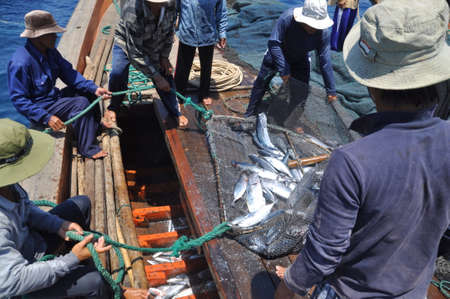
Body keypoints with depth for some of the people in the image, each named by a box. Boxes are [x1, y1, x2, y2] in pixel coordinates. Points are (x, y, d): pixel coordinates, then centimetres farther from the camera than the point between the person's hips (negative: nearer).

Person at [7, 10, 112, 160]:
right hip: (41, 107, -9)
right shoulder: (20, 63, -27)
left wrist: (94, 88, -15)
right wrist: (47, 117, -32)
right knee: (81, 103, -24)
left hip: (53, 97, 9)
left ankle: (94, 128, 22)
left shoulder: (50, 52, -1)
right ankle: (88, 149, -15)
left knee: (86, 90, 9)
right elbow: (18, 99, -24)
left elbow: (69, 73, -1)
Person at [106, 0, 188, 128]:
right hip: (126, 44, -4)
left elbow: (169, 32, -1)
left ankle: (176, 112, 24)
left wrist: (164, 56, -8)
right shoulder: (132, 12, -40)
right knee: (118, 74, -24)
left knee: (165, 76, 0)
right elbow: (135, 53, -35)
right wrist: (156, 78, -32)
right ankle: (113, 108, 5)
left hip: (155, 47, 4)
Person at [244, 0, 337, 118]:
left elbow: (325, 63, -25)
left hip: (300, 61, 2)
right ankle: (250, 114, 23)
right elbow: (273, 43, -36)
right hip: (277, 55, -1)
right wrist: (283, 70, -40)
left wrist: (331, 91, -23)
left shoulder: (323, 33, -30)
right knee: (261, 82, 5)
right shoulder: (287, 18, -39)